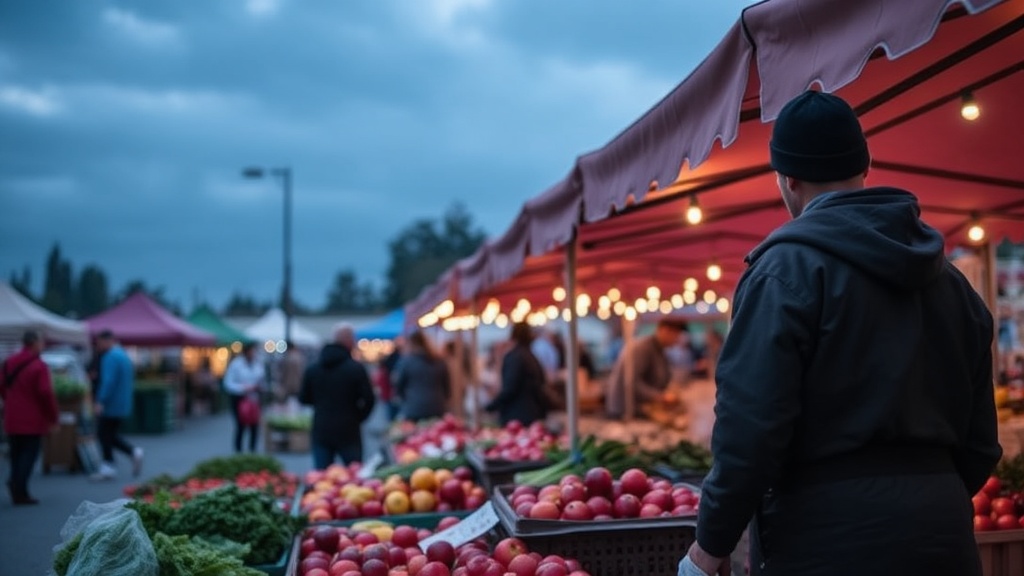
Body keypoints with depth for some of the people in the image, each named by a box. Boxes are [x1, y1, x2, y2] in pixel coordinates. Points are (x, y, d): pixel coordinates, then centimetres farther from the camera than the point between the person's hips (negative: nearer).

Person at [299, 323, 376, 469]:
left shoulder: (312, 369, 4)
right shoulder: (356, 368, -9)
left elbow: (304, 398, 9)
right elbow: (368, 399, -10)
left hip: (320, 431, 4)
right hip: (348, 432, -3)